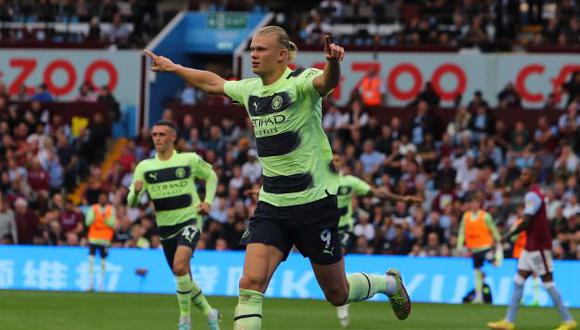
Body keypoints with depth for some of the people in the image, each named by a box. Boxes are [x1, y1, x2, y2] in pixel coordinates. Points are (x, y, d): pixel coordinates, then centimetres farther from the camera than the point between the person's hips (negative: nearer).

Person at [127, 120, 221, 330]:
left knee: (180, 266, -27)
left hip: (189, 221, -4)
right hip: (165, 228, 4)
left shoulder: (190, 160, -4)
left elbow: (211, 176, 15)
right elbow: (131, 203, -2)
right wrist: (136, 191, -25)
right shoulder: (144, 167, 0)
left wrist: (208, 201, 0)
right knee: (185, 281, 10)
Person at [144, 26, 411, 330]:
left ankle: (389, 283, 40)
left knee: (337, 295, 8)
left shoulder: (300, 82, -14)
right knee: (251, 282, -15)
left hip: (314, 201, -5)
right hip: (271, 204, 5)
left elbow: (327, 81, -38)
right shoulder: (250, 90, 6)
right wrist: (173, 68, 36)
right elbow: (213, 83, 28)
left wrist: (333, 62, -60)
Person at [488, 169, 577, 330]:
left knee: (548, 283, -6)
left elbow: (526, 222, -21)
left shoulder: (532, 195, -15)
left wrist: (509, 235, -10)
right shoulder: (535, 194, 16)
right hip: (531, 246, 10)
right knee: (518, 281, 7)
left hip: (538, 246, -10)